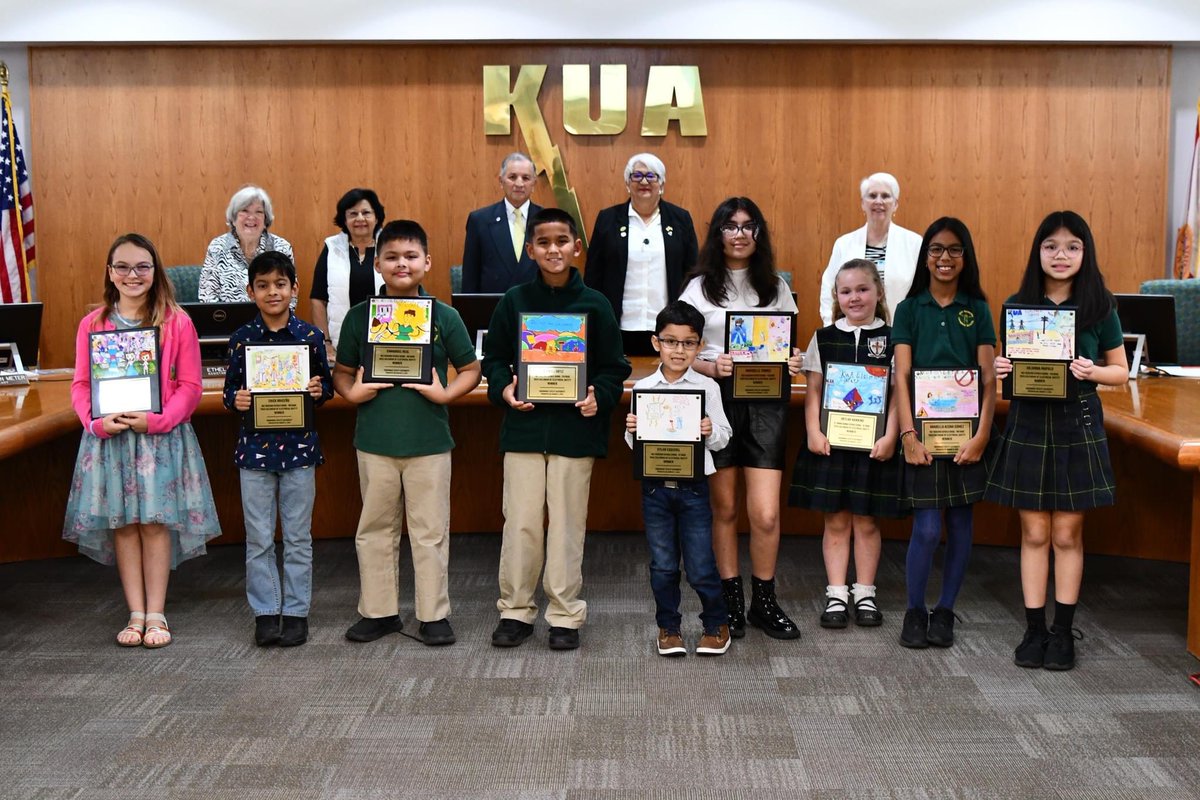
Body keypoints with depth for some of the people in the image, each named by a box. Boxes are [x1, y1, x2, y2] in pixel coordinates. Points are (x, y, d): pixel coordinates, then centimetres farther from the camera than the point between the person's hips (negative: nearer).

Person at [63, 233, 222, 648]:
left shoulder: (176, 323, -2)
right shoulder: (93, 324, 5)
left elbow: (189, 385, -3)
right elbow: (81, 384, 5)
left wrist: (157, 419, -16)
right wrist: (96, 420, -13)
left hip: (160, 435, -2)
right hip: (109, 436, 2)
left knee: (156, 521, 0)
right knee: (122, 523, 5)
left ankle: (156, 615, 10)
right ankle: (136, 614, 15)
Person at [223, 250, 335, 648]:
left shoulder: (310, 336, 0)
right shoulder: (240, 338, 2)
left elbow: (326, 385, 7)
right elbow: (230, 388, 7)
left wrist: (319, 390, -14)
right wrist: (235, 400, -14)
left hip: (299, 447, -1)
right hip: (254, 447, 1)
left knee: (298, 537, 7)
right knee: (259, 539, 6)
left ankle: (296, 612, 18)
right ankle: (265, 613, 17)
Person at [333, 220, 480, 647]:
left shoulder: (444, 316, -1)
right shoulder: (360, 316, 3)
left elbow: (470, 369, 5)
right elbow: (342, 372, 10)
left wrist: (446, 394, -12)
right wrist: (351, 392, -10)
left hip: (429, 440, -1)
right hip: (375, 440, 2)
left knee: (430, 531, 6)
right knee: (375, 529, 11)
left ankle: (434, 615, 17)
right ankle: (378, 611, 24)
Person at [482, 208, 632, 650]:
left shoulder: (595, 305, 1)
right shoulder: (514, 301, 4)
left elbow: (615, 367, 5)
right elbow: (494, 358, 11)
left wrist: (600, 397, -13)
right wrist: (504, 388, -8)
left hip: (575, 428, -1)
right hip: (524, 426, 1)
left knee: (567, 523, 5)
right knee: (520, 522, 4)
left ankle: (565, 614, 16)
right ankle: (515, 610, 18)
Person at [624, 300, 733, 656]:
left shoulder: (707, 388, -1)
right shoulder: (642, 388, 2)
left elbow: (723, 437, 0)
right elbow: (634, 444, 7)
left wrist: (711, 432, -21)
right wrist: (630, 431, -15)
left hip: (693, 487, -1)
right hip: (655, 487, 2)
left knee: (700, 566, 3)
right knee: (663, 565, 11)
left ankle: (716, 624, 24)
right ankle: (668, 627, 27)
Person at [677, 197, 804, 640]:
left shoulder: (775, 287, 11)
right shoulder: (701, 287, 5)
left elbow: (789, 345, 16)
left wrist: (792, 362, -6)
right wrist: (711, 368, -18)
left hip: (764, 401, 1)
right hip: (716, 399, -1)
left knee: (766, 514, -6)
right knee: (724, 509, 7)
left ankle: (764, 602, 12)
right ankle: (730, 601, 20)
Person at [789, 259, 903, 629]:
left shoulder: (891, 340, 2)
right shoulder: (824, 338, 5)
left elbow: (899, 392, 0)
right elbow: (813, 391, 4)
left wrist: (890, 437, -9)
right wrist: (814, 433, -6)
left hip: (873, 444, -1)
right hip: (830, 442, 1)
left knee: (865, 521, 7)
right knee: (835, 521, 5)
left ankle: (864, 594, 19)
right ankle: (836, 595, 13)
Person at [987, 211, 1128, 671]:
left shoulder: (1099, 308, -2)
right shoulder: (1017, 304, 2)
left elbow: (1121, 372, 4)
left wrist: (1093, 372, -16)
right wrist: (1000, 370, -12)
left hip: (1077, 426, -1)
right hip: (1028, 424, 1)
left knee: (1067, 534, 5)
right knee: (1034, 533, 6)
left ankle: (1063, 632, 17)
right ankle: (1034, 629, 15)